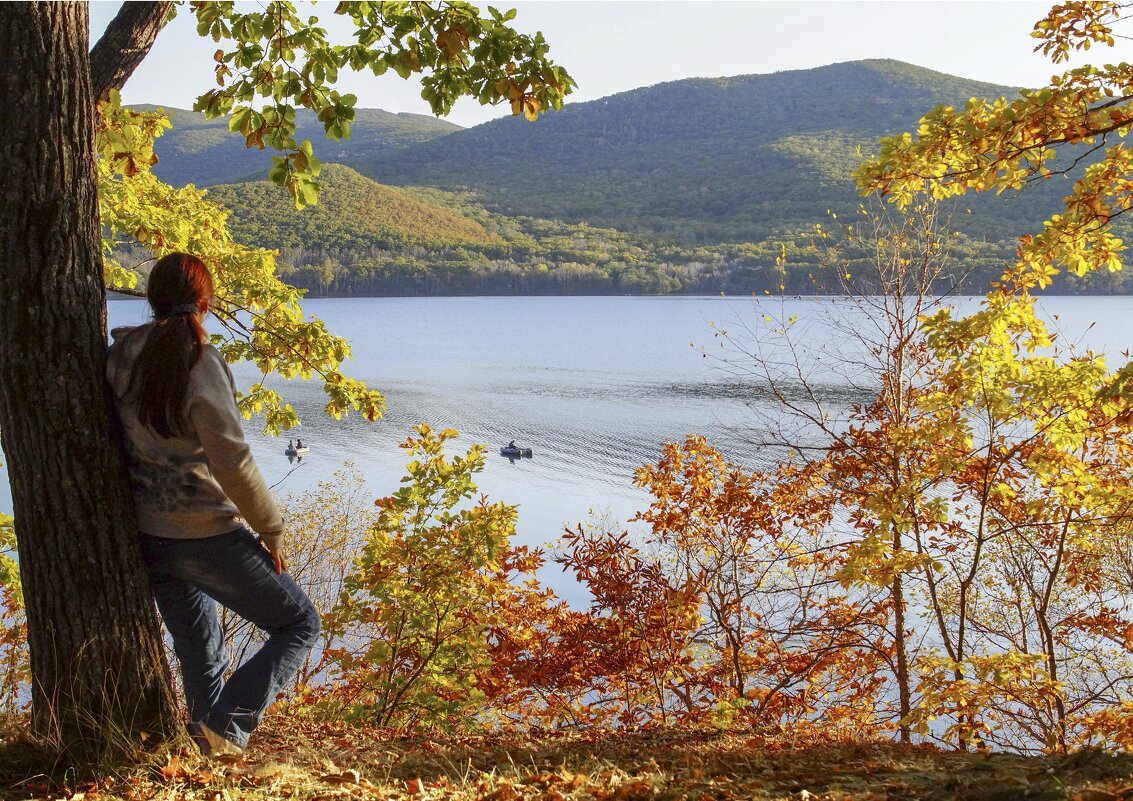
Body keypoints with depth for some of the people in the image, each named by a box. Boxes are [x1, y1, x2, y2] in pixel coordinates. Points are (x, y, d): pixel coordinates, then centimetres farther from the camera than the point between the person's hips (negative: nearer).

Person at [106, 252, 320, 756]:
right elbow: (232, 463, -20)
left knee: (199, 656, 20)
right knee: (299, 624, 6)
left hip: (146, 538, 8)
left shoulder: (120, 355, 2)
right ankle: (226, 727, -4)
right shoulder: (199, 363, -18)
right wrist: (271, 531, -9)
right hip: (206, 536, -7)